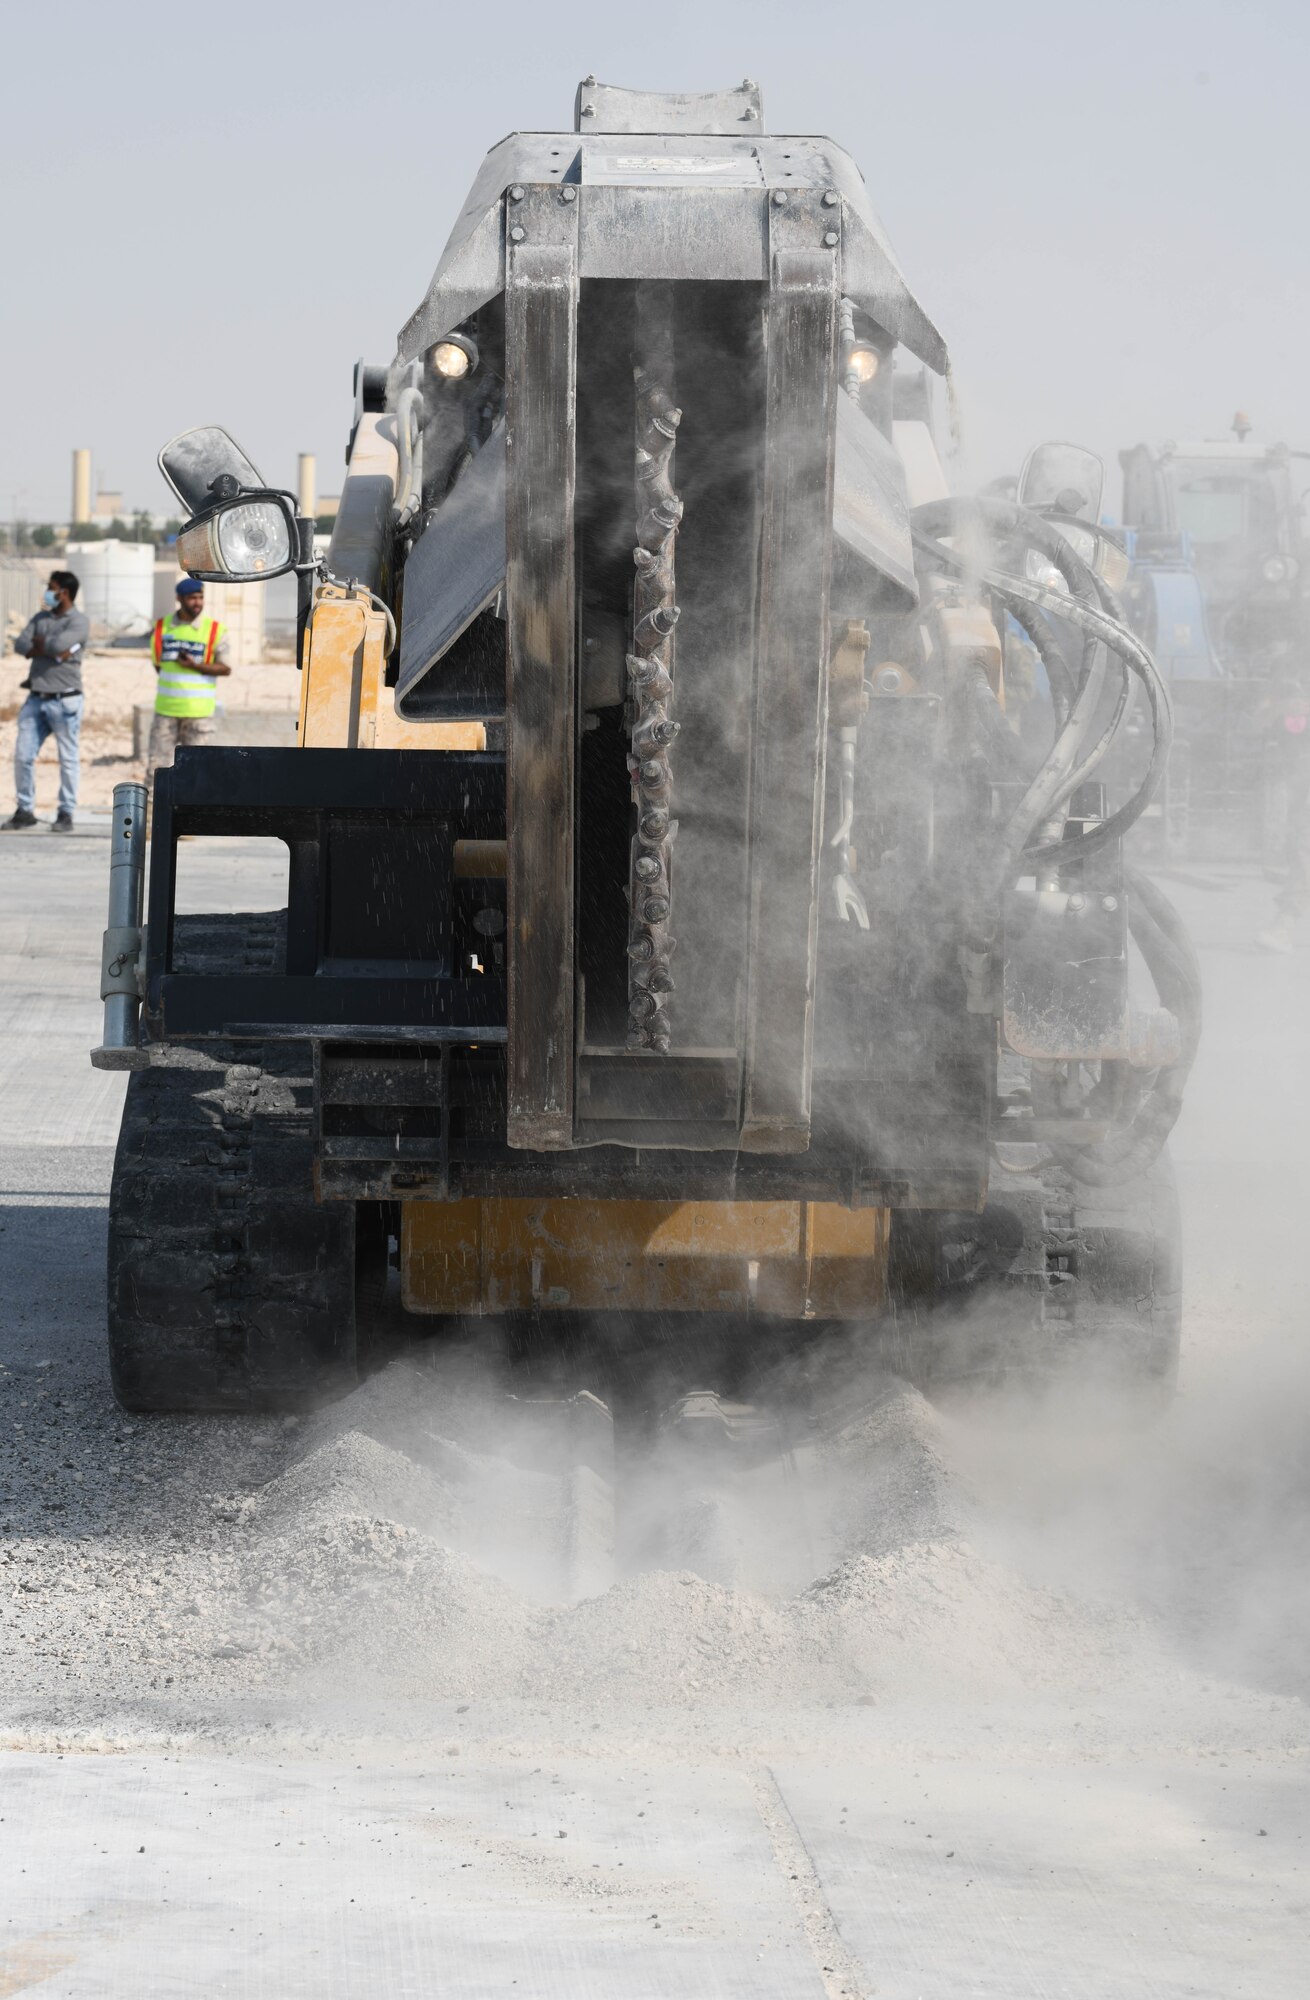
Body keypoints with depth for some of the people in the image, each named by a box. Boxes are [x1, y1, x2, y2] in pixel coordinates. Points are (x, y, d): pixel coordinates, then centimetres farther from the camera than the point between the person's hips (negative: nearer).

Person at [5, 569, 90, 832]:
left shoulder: (78, 621, -4)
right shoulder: (41, 618, 14)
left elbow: (58, 644, -21)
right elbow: (20, 645, 0)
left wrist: (38, 644, -2)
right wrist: (51, 651, -12)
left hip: (64, 700, -6)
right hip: (36, 699, 6)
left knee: (68, 759, 0)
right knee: (23, 756, 2)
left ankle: (66, 814, 8)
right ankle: (25, 811, 10)